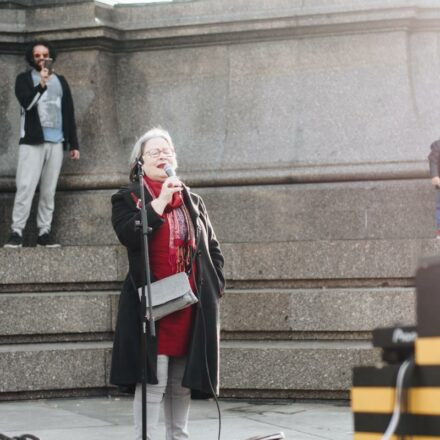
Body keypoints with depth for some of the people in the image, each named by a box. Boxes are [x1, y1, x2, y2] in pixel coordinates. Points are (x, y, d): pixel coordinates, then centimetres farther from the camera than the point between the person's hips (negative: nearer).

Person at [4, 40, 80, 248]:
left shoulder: (60, 81, 17)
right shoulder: (24, 78, 6)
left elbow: (69, 113, 17)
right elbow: (26, 102, -13)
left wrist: (73, 144, 12)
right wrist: (41, 85, -28)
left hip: (56, 142, 4)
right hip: (32, 141, -4)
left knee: (49, 190, 2)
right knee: (25, 187, -10)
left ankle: (44, 232, 4)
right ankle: (16, 232, -11)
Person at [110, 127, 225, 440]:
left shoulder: (193, 202, 18)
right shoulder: (128, 199, 3)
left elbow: (212, 247, 22)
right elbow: (130, 235, -17)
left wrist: (217, 283, 9)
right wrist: (160, 202, -17)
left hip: (191, 306, 5)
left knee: (183, 383, 10)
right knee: (153, 381, -11)